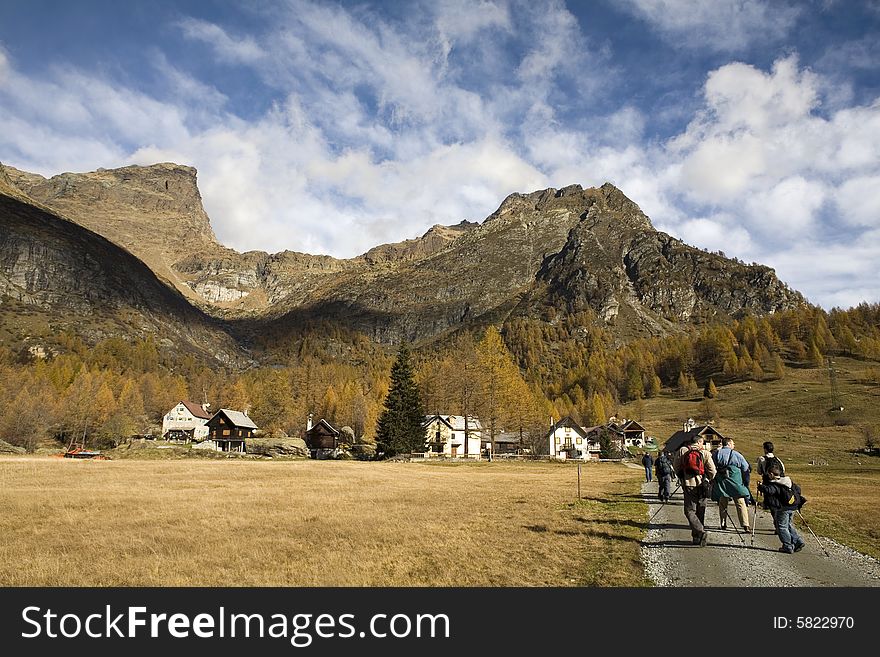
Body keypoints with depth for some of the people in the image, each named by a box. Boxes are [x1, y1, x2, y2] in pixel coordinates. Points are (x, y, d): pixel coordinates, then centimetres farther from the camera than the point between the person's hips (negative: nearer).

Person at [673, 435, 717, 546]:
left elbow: (675, 467, 6)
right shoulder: (705, 453, 1)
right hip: (702, 484, 2)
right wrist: (709, 480, 18)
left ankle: (701, 532, -19)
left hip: (688, 484, -2)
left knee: (690, 511, 0)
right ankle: (697, 537, 17)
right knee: (700, 512, 13)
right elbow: (712, 470, -1)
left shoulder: (682, 451, 2)